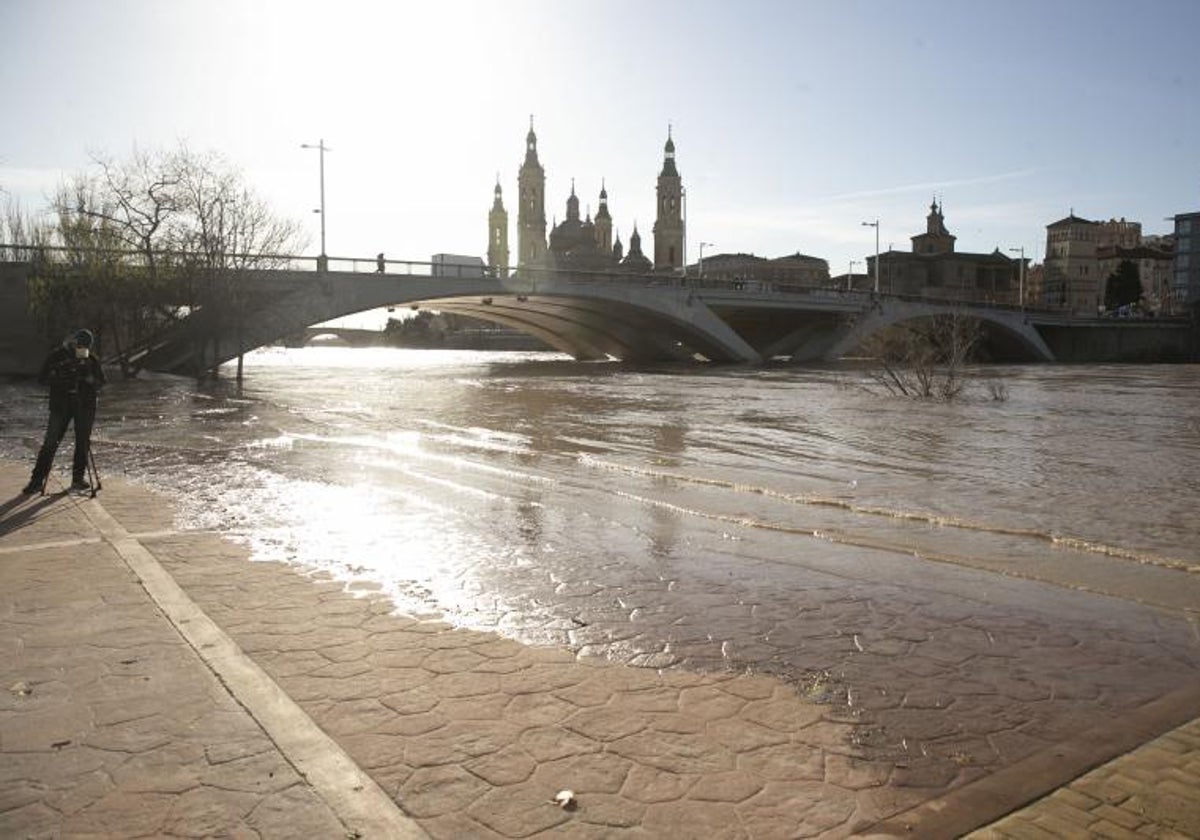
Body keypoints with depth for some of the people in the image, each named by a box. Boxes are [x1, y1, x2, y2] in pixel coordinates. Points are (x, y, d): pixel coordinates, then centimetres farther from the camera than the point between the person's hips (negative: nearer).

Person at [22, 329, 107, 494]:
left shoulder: (91, 359, 3)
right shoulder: (56, 356, -1)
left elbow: (100, 382, 6)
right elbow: (42, 378, 0)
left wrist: (88, 378, -15)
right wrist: (59, 378, -18)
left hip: (85, 405, 2)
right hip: (60, 404, -2)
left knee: (83, 442, 3)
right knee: (50, 443, -4)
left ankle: (79, 477, 13)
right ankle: (37, 480, 1)